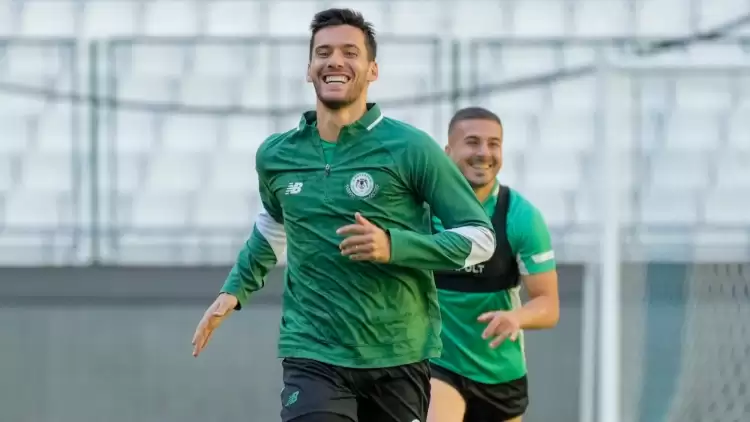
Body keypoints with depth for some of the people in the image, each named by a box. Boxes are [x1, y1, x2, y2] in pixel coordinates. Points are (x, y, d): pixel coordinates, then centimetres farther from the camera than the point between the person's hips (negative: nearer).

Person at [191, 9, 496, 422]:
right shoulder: (275, 156, 6)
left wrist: (393, 246, -18)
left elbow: (480, 236, -5)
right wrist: (235, 289, 20)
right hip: (312, 355, 1)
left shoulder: (410, 148, -6)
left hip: (398, 359, -1)